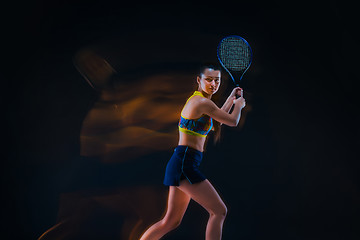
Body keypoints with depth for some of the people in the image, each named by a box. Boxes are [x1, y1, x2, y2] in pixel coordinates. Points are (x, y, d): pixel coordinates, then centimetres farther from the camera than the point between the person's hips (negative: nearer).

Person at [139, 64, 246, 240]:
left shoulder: (196, 99, 17)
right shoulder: (203, 102, -12)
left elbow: (218, 119, 34)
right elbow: (233, 121, -3)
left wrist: (231, 99, 37)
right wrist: (239, 105, 16)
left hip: (181, 165, 10)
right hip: (184, 164, -10)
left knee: (171, 221, 14)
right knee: (219, 211, -6)